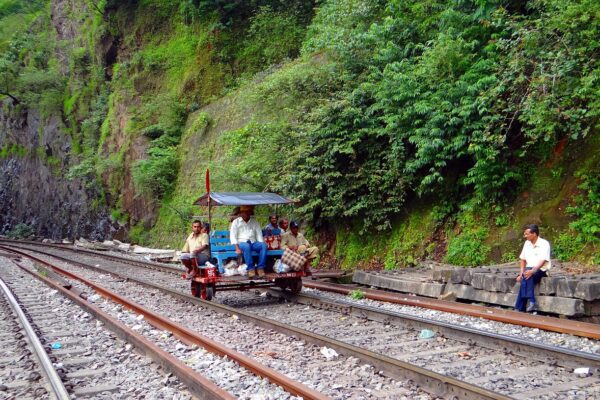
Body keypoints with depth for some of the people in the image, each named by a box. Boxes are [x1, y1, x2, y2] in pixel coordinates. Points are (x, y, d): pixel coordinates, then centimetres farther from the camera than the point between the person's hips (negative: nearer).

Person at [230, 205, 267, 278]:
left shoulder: (254, 221, 18)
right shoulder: (236, 222, 8)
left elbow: (259, 234, 14)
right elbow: (233, 236, -1)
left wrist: (261, 244, -5)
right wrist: (237, 248, -15)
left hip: (253, 242, 3)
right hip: (242, 242, -3)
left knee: (264, 245, -28)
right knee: (247, 246, -39)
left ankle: (260, 268, -31)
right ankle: (251, 268, -37)